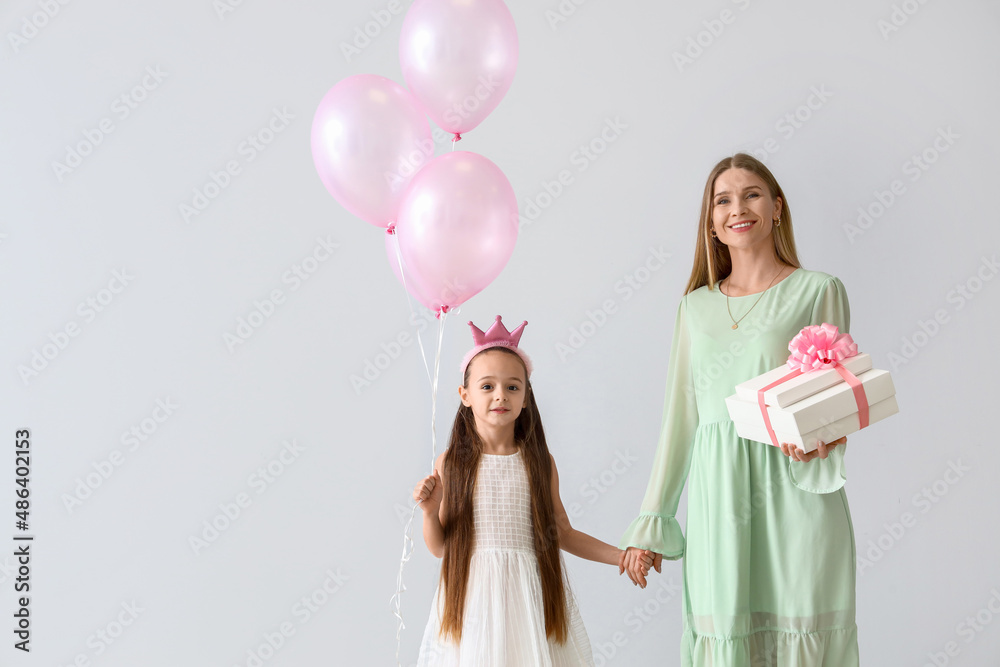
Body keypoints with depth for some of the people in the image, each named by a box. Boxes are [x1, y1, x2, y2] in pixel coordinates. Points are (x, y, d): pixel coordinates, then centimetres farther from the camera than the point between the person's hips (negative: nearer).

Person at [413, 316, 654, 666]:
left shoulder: (539, 462, 2)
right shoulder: (451, 464, -1)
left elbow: (563, 533, 10)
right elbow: (439, 547, 5)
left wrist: (620, 556, 2)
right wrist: (429, 510, -13)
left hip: (529, 595, 1)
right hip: (474, 596, -1)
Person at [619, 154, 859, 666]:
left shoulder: (818, 291, 3)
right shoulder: (696, 306, 13)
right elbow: (679, 415, 14)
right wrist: (650, 523, 12)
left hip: (793, 493, -3)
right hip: (716, 495, 3)